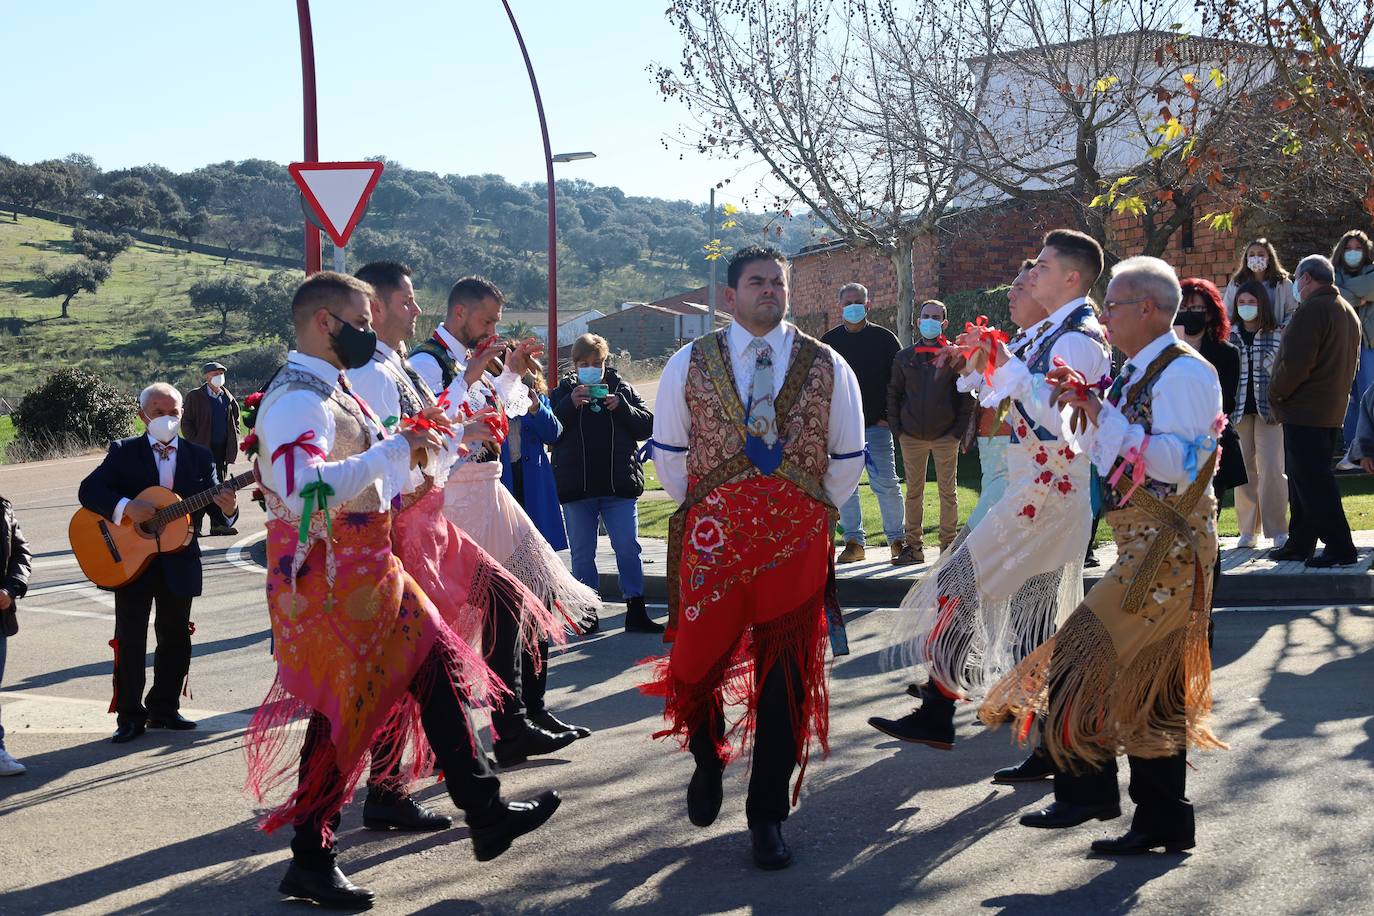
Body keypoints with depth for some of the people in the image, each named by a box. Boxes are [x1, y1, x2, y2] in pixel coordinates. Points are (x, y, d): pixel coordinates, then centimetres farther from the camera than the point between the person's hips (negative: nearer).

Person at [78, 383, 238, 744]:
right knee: (130, 640, 1)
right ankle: (130, 716, 10)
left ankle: (163, 708, 23)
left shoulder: (199, 456, 5)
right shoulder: (123, 452, 0)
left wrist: (227, 508, -24)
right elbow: (88, 490, -10)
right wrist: (126, 507, -27)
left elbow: (214, 501, 1)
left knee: (175, 639, 9)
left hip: (179, 562, 2)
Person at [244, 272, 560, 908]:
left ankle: (486, 813, 24)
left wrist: (413, 442, 13)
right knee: (343, 713, -3)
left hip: (369, 570, 10)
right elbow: (306, 491, -37)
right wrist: (395, 448, -32)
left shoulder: (333, 390, 14)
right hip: (331, 584, -10)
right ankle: (311, 862, 11)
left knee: (437, 672, 13)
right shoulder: (297, 399, -19)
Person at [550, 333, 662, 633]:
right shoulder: (563, 392, 5)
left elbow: (647, 426, 2)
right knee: (582, 553, 7)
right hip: (576, 486, 0)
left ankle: (636, 611, 5)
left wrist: (622, 407, -13)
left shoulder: (622, 388, 7)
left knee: (628, 548, -1)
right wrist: (571, 404, -18)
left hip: (620, 485, 0)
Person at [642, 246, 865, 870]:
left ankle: (767, 816, 17)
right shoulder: (691, 364, 6)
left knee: (786, 677, 3)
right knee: (698, 661, -1)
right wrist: (699, 508, 11)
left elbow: (848, 458, 13)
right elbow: (668, 451, 13)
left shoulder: (826, 367, 7)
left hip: (798, 538, 1)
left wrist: (813, 511, 12)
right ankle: (708, 759, 33)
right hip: (714, 536, 0)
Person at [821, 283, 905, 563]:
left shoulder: (884, 338, 3)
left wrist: (890, 416, -5)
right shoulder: (829, 341, 9)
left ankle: (897, 539, 5)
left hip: (877, 424, -2)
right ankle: (854, 542, 10)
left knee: (886, 484, -5)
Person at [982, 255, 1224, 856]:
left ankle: (1089, 791, -1)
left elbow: (1179, 464, -25)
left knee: (1081, 657, -12)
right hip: (1146, 545, 10)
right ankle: (1163, 822, 18)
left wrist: (1105, 417, -22)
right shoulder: (1139, 372, 16)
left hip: (1165, 549, -10)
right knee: (1153, 686, 12)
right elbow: (1113, 457, 21)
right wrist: (1086, 408, 5)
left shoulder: (1183, 373, -14)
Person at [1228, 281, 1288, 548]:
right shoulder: (1228, 335, 8)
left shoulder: (1277, 335, 5)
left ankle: (1277, 529, -1)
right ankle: (1248, 530, 10)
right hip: (1238, 409, 2)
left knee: (1272, 468, -7)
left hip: (1269, 408, -2)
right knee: (1244, 470, 4)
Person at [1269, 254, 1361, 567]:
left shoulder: (1311, 310, -16)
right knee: (1304, 479, 16)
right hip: (1333, 409, 10)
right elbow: (1350, 365, 22)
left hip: (1304, 412, -10)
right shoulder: (1348, 312, 16)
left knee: (1311, 482, -8)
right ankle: (1300, 543, 22)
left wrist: (1275, 392, -8)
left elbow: (1295, 363, -22)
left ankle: (1339, 547, -10)